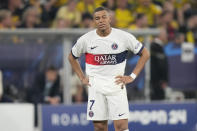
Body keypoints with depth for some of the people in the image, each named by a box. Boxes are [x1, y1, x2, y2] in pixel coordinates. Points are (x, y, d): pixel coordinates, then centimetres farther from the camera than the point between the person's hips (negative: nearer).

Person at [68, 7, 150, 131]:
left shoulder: (124, 37, -5)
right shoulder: (85, 39, 0)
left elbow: (145, 54, 5)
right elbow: (72, 57, 18)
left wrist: (132, 76, -1)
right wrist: (82, 78, 9)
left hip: (116, 84, -2)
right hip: (95, 87, 2)